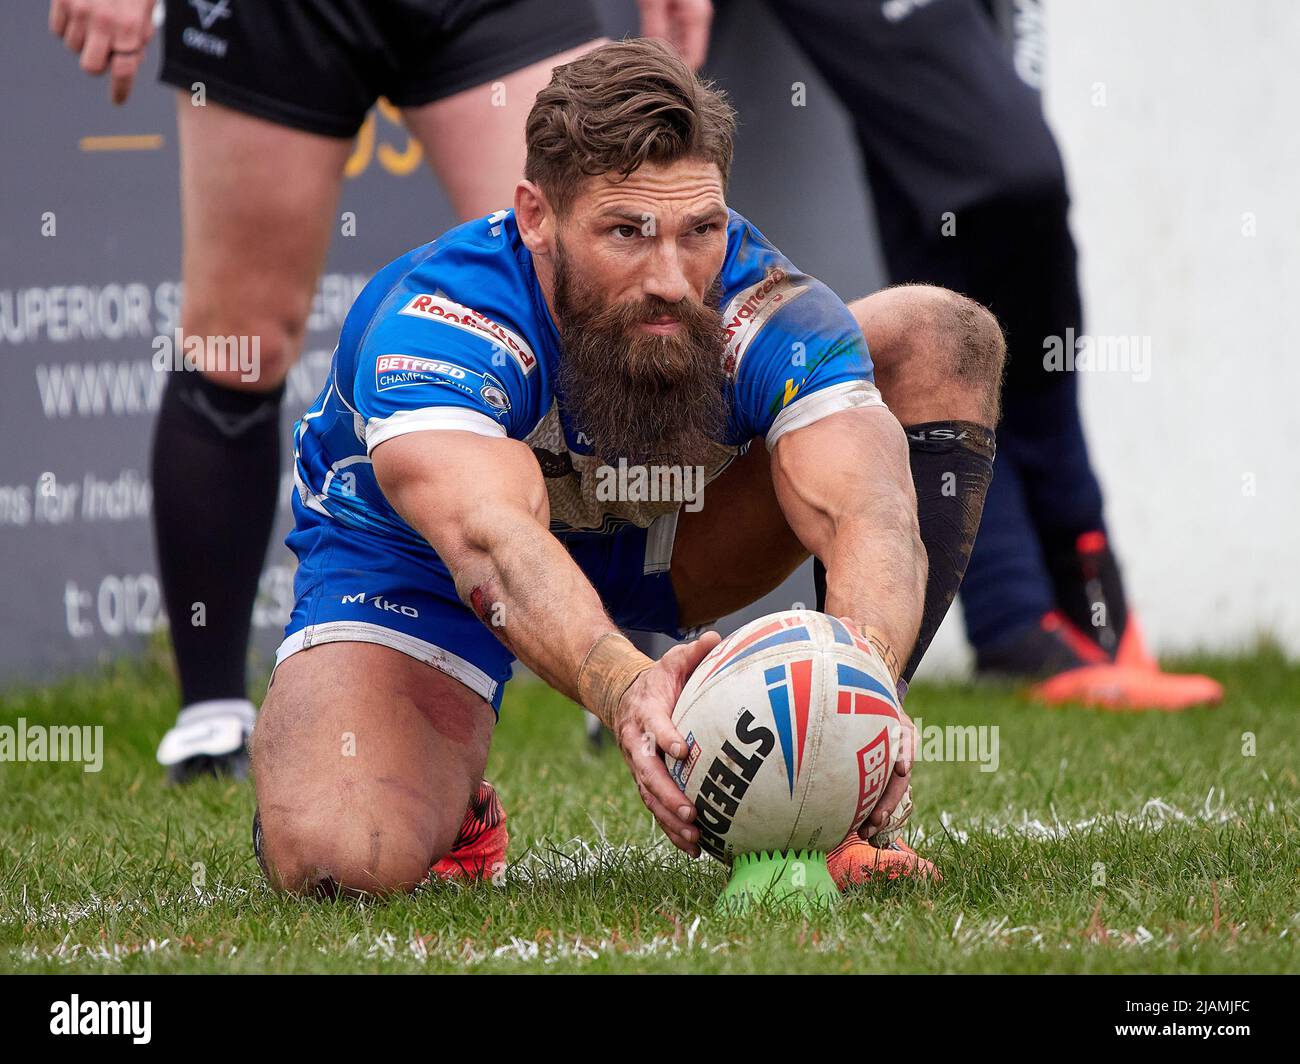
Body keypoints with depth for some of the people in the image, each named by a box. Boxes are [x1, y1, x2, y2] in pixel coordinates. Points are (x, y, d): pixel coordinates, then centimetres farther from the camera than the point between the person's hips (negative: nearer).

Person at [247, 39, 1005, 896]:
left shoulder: (765, 312, -30)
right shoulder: (431, 326, -38)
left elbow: (869, 514, -44)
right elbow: (489, 538, -56)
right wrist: (622, 688, -76)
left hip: (655, 545, 4)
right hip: (410, 560, -3)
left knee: (937, 336, -17)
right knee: (334, 858, -34)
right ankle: (450, 797, 7)